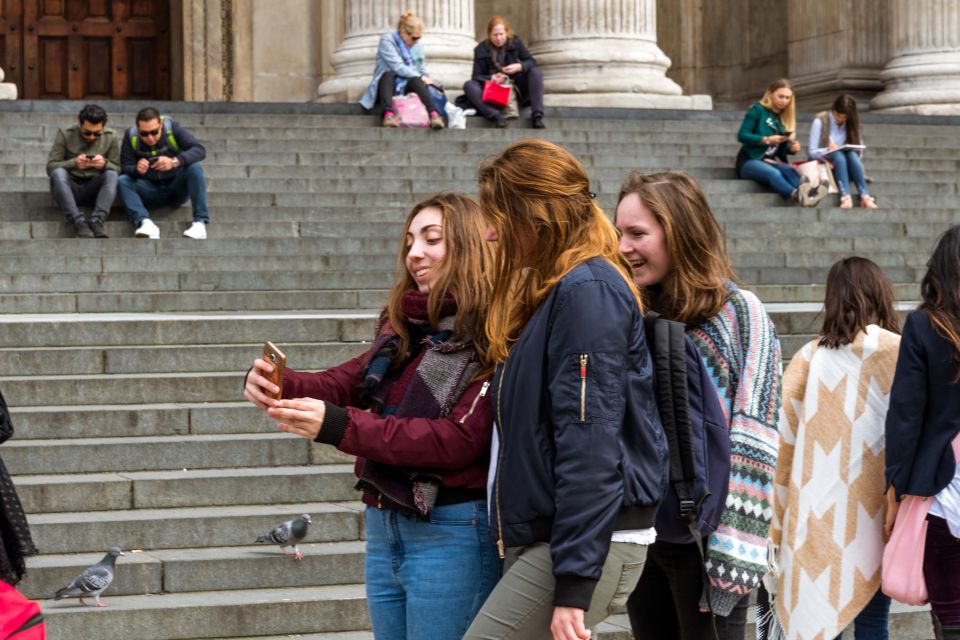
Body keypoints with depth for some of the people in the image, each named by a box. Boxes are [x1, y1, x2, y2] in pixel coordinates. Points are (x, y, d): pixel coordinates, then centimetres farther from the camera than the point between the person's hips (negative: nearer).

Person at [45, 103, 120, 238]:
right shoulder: (65, 134, -4)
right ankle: (79, 223, -45)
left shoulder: (110, 137, 2)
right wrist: (74, 163, -28)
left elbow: (117, 169, 1)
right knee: (58, 172, -33)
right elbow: (50, 166, -9)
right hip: (70, 188, -1)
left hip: (94, 190, 1)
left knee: (111, 175, -28)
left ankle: (97, 222, -44)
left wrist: (105, 164, -24)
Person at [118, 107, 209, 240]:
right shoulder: (131, 136, -10)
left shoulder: (173, 128, -14)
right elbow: (125, 167, -12)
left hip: (177, 188, -1)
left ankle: (200, 222, -33)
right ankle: (145, 223, -43)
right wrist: (137, 169, -36)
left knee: (194, 167, -28)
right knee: (123, 181, -23)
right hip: (151, 192, 1)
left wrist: (174, 161, -40)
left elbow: (199, 150, -23)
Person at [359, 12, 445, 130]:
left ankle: (434, 114, -55)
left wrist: (427, 79, -8)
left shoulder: (417, 46, 15)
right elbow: (397, 67, -14)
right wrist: (421, 78, -16)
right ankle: (388, 114, -59)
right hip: (388, 84, -3)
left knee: (416, 80, -31)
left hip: (409, 87, 3)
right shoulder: (387, 40, -4)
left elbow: (423, 70, 15)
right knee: (388, 74, -36)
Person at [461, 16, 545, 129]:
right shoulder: (481, 50, 1)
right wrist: (491, 78, -23)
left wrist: (519, 67, -21)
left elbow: (531, 62, 1)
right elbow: (476, 76, -2)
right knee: (468, 85, -26)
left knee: (535, 72, -21)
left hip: (517, 90, 1)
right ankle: (496, 116, -47)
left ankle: (537, 116, -31)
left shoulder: (515, 42, 4)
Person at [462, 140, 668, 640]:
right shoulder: (546, 290, 18)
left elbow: (590, 444, -19)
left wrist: (574, 584, -22)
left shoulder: (587, 290, -12)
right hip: (535, 538, 10)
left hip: (584, 543, -10)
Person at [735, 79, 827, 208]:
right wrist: (767, 140, -23)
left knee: (789, 170, -31)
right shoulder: (758, 110, -3)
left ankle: (804, 191, -65)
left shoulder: (785, 117, 15)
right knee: (773, 173, -38)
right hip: (750, 161, -5)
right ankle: (797, 195, -69)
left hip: (772, 162, 5)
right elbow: (742, 135, -12)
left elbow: (783, 147, 12)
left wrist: (792, 148, -12)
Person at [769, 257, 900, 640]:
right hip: (874, 514, -2)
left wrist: (781, 520, 6)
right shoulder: (899, 355, -6)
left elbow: (783, 439, 0)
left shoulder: (809, 357, 0)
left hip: (818, 516, 2)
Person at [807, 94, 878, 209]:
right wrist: (827, 150, -27)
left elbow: (859, 150, 5)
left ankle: (865, 196, -42)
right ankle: (845, 197, -50)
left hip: (845, 166, 3)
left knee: (852, 154, -29)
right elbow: (812, 151, -9)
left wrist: (854, 151, -18)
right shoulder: (820, 121, -7)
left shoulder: (851, 123, 6)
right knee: (838, 155, -34)